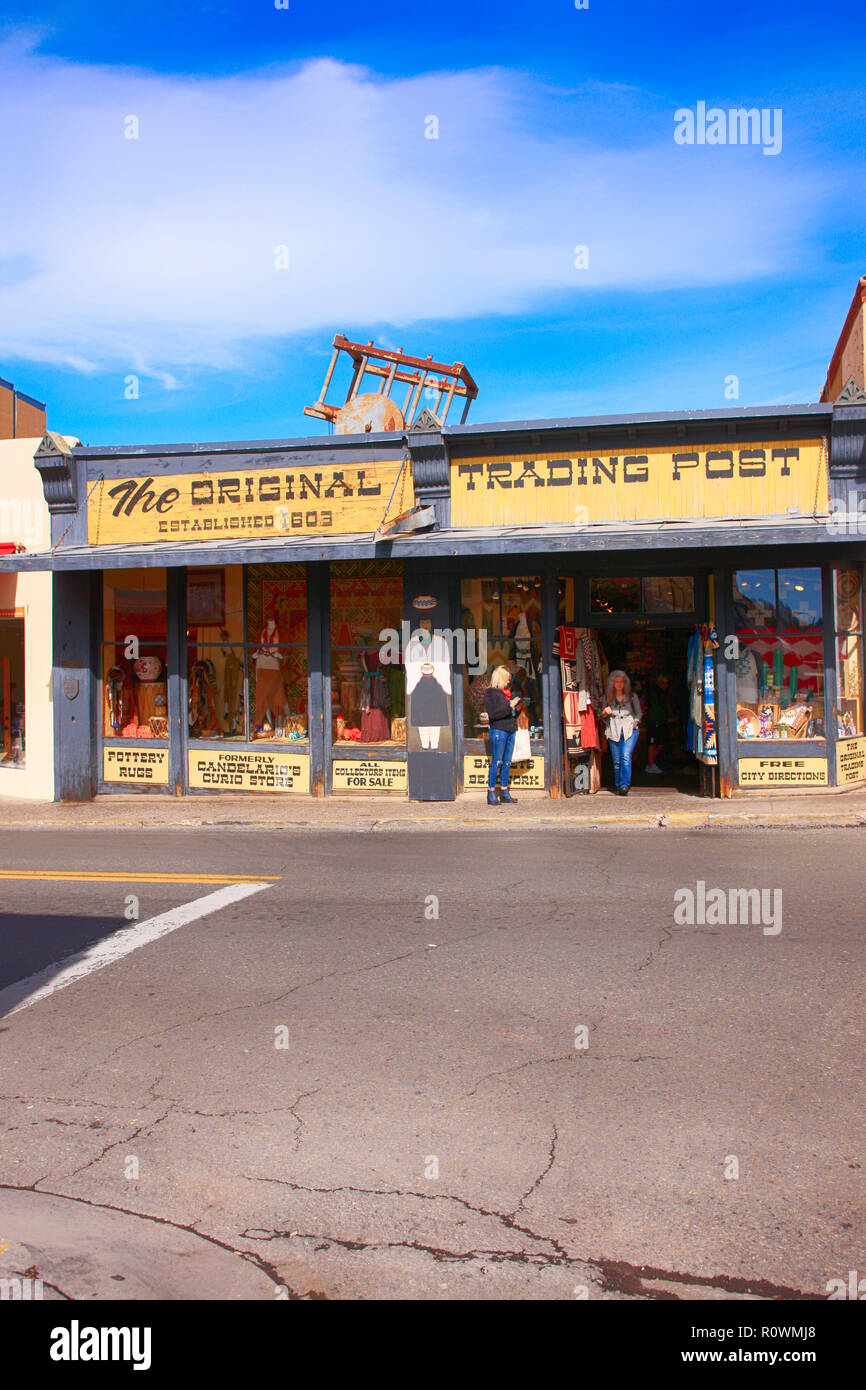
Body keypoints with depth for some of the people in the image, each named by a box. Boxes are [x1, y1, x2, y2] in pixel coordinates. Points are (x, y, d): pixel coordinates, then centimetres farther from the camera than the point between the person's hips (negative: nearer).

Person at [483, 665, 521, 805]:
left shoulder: (507, 692, 19)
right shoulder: (490, 693, -4)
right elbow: (493, 713, -15)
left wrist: (517, 708, 7)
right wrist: (510, 706, -17)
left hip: (510, 730, 8)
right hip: (498, 730, -8)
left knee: (507, 762, 8)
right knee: (496, 761, -7)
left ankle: (504, 792, 13)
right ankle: (491, 793, -3)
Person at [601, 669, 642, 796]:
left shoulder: (632, 696, 12)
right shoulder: (607, 697, 13)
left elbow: (639, 713, 16)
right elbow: (603, 717, 17)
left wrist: (634, 723, -2)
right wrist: (604, 713, -6)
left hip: (629, 730, -1)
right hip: (614, 731, 1)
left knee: (626, 756, -17)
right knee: (616, 760, 0)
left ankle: (625, 785, -20)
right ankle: (617, 786, 12)